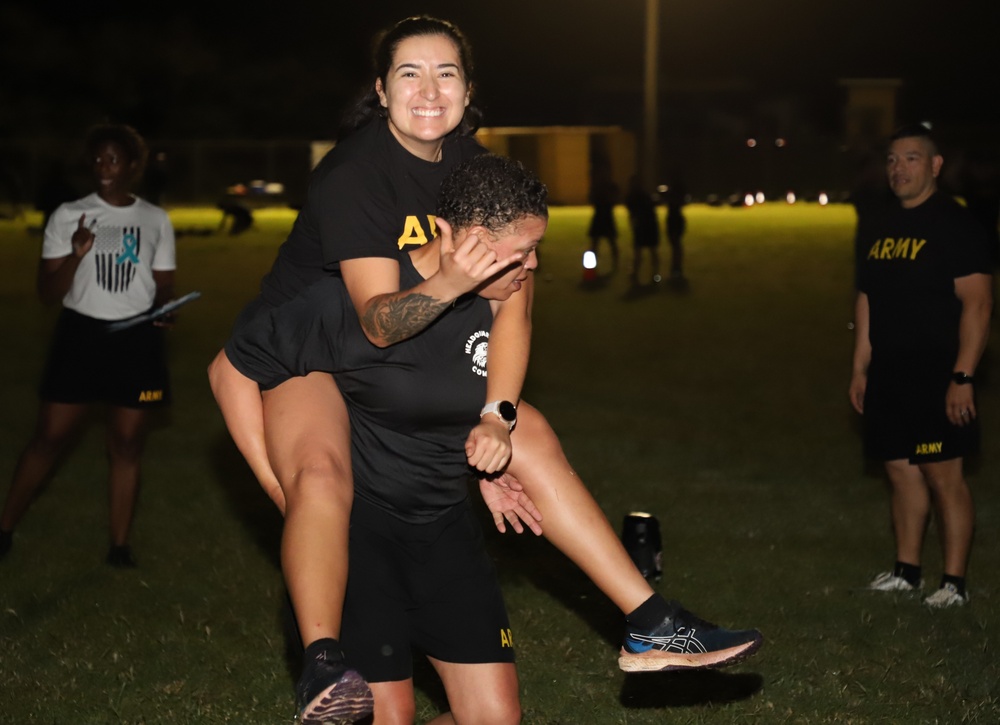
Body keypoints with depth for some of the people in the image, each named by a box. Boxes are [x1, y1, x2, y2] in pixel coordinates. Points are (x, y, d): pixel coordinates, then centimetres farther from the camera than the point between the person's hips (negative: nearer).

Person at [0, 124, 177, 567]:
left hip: (136, 339, 1)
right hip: (81, 334, -1)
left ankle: (120, 546, 13)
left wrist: (163, 307, -10)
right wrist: (75, 256, -20)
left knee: (127, 443, 4)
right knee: (50, 436, -1)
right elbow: (47, 292, -2)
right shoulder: (68, 216, 0)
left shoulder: (156, 221, 5)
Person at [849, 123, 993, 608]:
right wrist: (860, 368, 15)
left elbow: (977, 303, -14)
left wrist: (963, 377, -19)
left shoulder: (955, 224, -9)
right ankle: (906, 571, 23)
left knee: (943, 476, -5)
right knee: (901, 470, 12)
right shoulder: (875, 226, 13)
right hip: (888, 375, 7)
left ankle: (955, 583, 2)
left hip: (937, 377, -7)